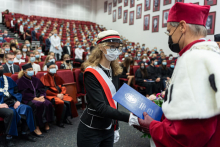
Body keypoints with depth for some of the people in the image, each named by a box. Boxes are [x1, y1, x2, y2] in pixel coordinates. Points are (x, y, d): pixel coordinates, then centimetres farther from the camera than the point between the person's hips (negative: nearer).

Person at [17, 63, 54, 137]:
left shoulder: (35, 79, 19)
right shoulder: (20, 81, 2)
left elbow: (42, 89, 15)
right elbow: (23, 93, -9)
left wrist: (42, 96, -6)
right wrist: (34, 98, -18)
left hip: (38, 97, 5)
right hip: (28, 99, -5)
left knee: (48, 104, -26)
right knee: (38, 105, -35)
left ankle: (46, 123, -14)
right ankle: (36, 127, -27)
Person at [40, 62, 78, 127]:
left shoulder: (57, 77, 17)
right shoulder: (44, 78, -2)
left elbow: (63, 86, 14)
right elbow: (46, 90, -9)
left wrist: (62, 93, -6)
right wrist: (56, 95, -16)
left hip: (60, 94, 6)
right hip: (51, 96, -5)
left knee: (70, 101, -21)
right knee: (62, 104, -31)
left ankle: (65, 118, -3)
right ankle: (59, 121, -9)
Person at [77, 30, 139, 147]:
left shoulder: (114, 71, 3)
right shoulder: (91, 73, -19)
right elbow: (100, 107, -25)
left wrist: (116, 127, 12)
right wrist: (128, 118, -29)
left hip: (108, 129, 6)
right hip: (91, 131, -6)